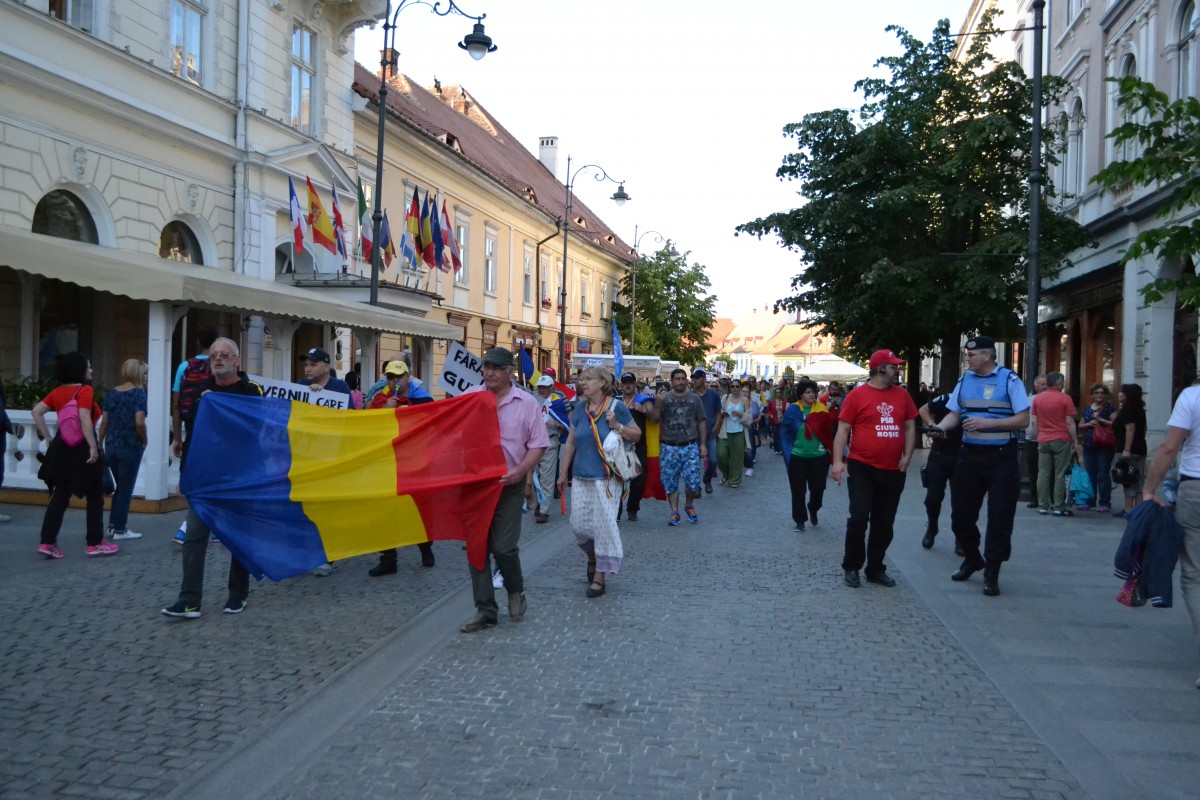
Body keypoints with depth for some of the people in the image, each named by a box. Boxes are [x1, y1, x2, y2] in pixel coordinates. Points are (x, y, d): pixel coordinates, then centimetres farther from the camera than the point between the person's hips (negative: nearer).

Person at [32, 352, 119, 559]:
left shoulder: (58, 391, 10)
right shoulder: (85, 390, -12)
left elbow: (37, 411, 9)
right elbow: (85, 419, -24)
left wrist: (48, 437, 11)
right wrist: (93, 446, -23)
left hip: (62, 447, 7)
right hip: (82, 448, -7)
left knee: (60, 496, 12)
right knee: (95, 497, 6)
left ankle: (47, 542, 8)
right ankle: (95, 543, 11)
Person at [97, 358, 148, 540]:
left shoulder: (113, 392, 7)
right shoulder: (138, 392, -11)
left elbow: (105, 421, 8)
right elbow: (139, 423, -20)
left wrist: (100, 444, 16)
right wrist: (144, 441, -5)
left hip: (111, 446, 6)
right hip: (130, 447, -6)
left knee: (120, 486, 21)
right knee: (126, 488, 6)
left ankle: (113, 525, 25)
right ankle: (120, 530, 13)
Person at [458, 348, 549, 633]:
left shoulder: (526, 403, -2)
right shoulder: (469, 398, 3)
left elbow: (538, 444, -3)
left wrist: (520, 471, -16)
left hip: (508, 485, -3)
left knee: (504, 547, -7)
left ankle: (516, 591, 24)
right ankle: (485, 610, 18)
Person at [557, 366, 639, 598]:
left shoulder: (616, 407, -5)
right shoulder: (580, 409, 7)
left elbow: (636, 434, 2)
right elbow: (570, 442, 13)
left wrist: (618, 426, -16)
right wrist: (564, 473, 13)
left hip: (606, 478, -4)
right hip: (581, 477, 4)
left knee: (604, 523, -4)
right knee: (579, 524, 5)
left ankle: (600, 575, 5)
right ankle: (592, 556, 35)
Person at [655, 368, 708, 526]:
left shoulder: (695, 399, 4)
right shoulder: (664, 398, 0)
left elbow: (702, 422, 8)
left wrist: (703, 444, 3)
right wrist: (657, 403, -21)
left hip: (690, 446, 0)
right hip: (669, 447, 0)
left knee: (693, 481, -4)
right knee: (670, 482, 5)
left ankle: (689, 505, 23)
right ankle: (674, 512, 16)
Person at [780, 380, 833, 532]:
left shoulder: (822, 409, -2)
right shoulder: (793, 410, -6)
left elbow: (828, 431, 4)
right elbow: (784, 431, -1)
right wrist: (788, 452, -7)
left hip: (818, 456, 1)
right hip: (797, 456, -1)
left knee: (818, 488, 7)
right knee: (798, 490, 4)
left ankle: (813, 509, 37)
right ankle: (799, 520, 17)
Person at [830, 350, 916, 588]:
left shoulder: (902, 395, 7)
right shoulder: (857, 395, -6)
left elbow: (910, 426, 13)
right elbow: (843, 429, -7)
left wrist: (907, 455, 1)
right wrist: (838, 460, -14)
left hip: (893, 470, 5)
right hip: (862, 468, -5)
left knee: (884, 523, 11)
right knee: (859, 518, -7)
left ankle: (876, 569, 23)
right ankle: (851, 567, 9)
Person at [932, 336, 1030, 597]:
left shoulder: (1009, 380, -8)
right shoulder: (964, 380, 7)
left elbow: (1023, 419, -10)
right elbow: (954, 414, 10)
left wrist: (987, 422, -19)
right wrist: (939, 428, -11)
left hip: (1001, 458, -5)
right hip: (970, 455, 5)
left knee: (999, 518, 1)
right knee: (961, 513, 11)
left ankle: (991, 573, 13)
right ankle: (972, 558, 35)